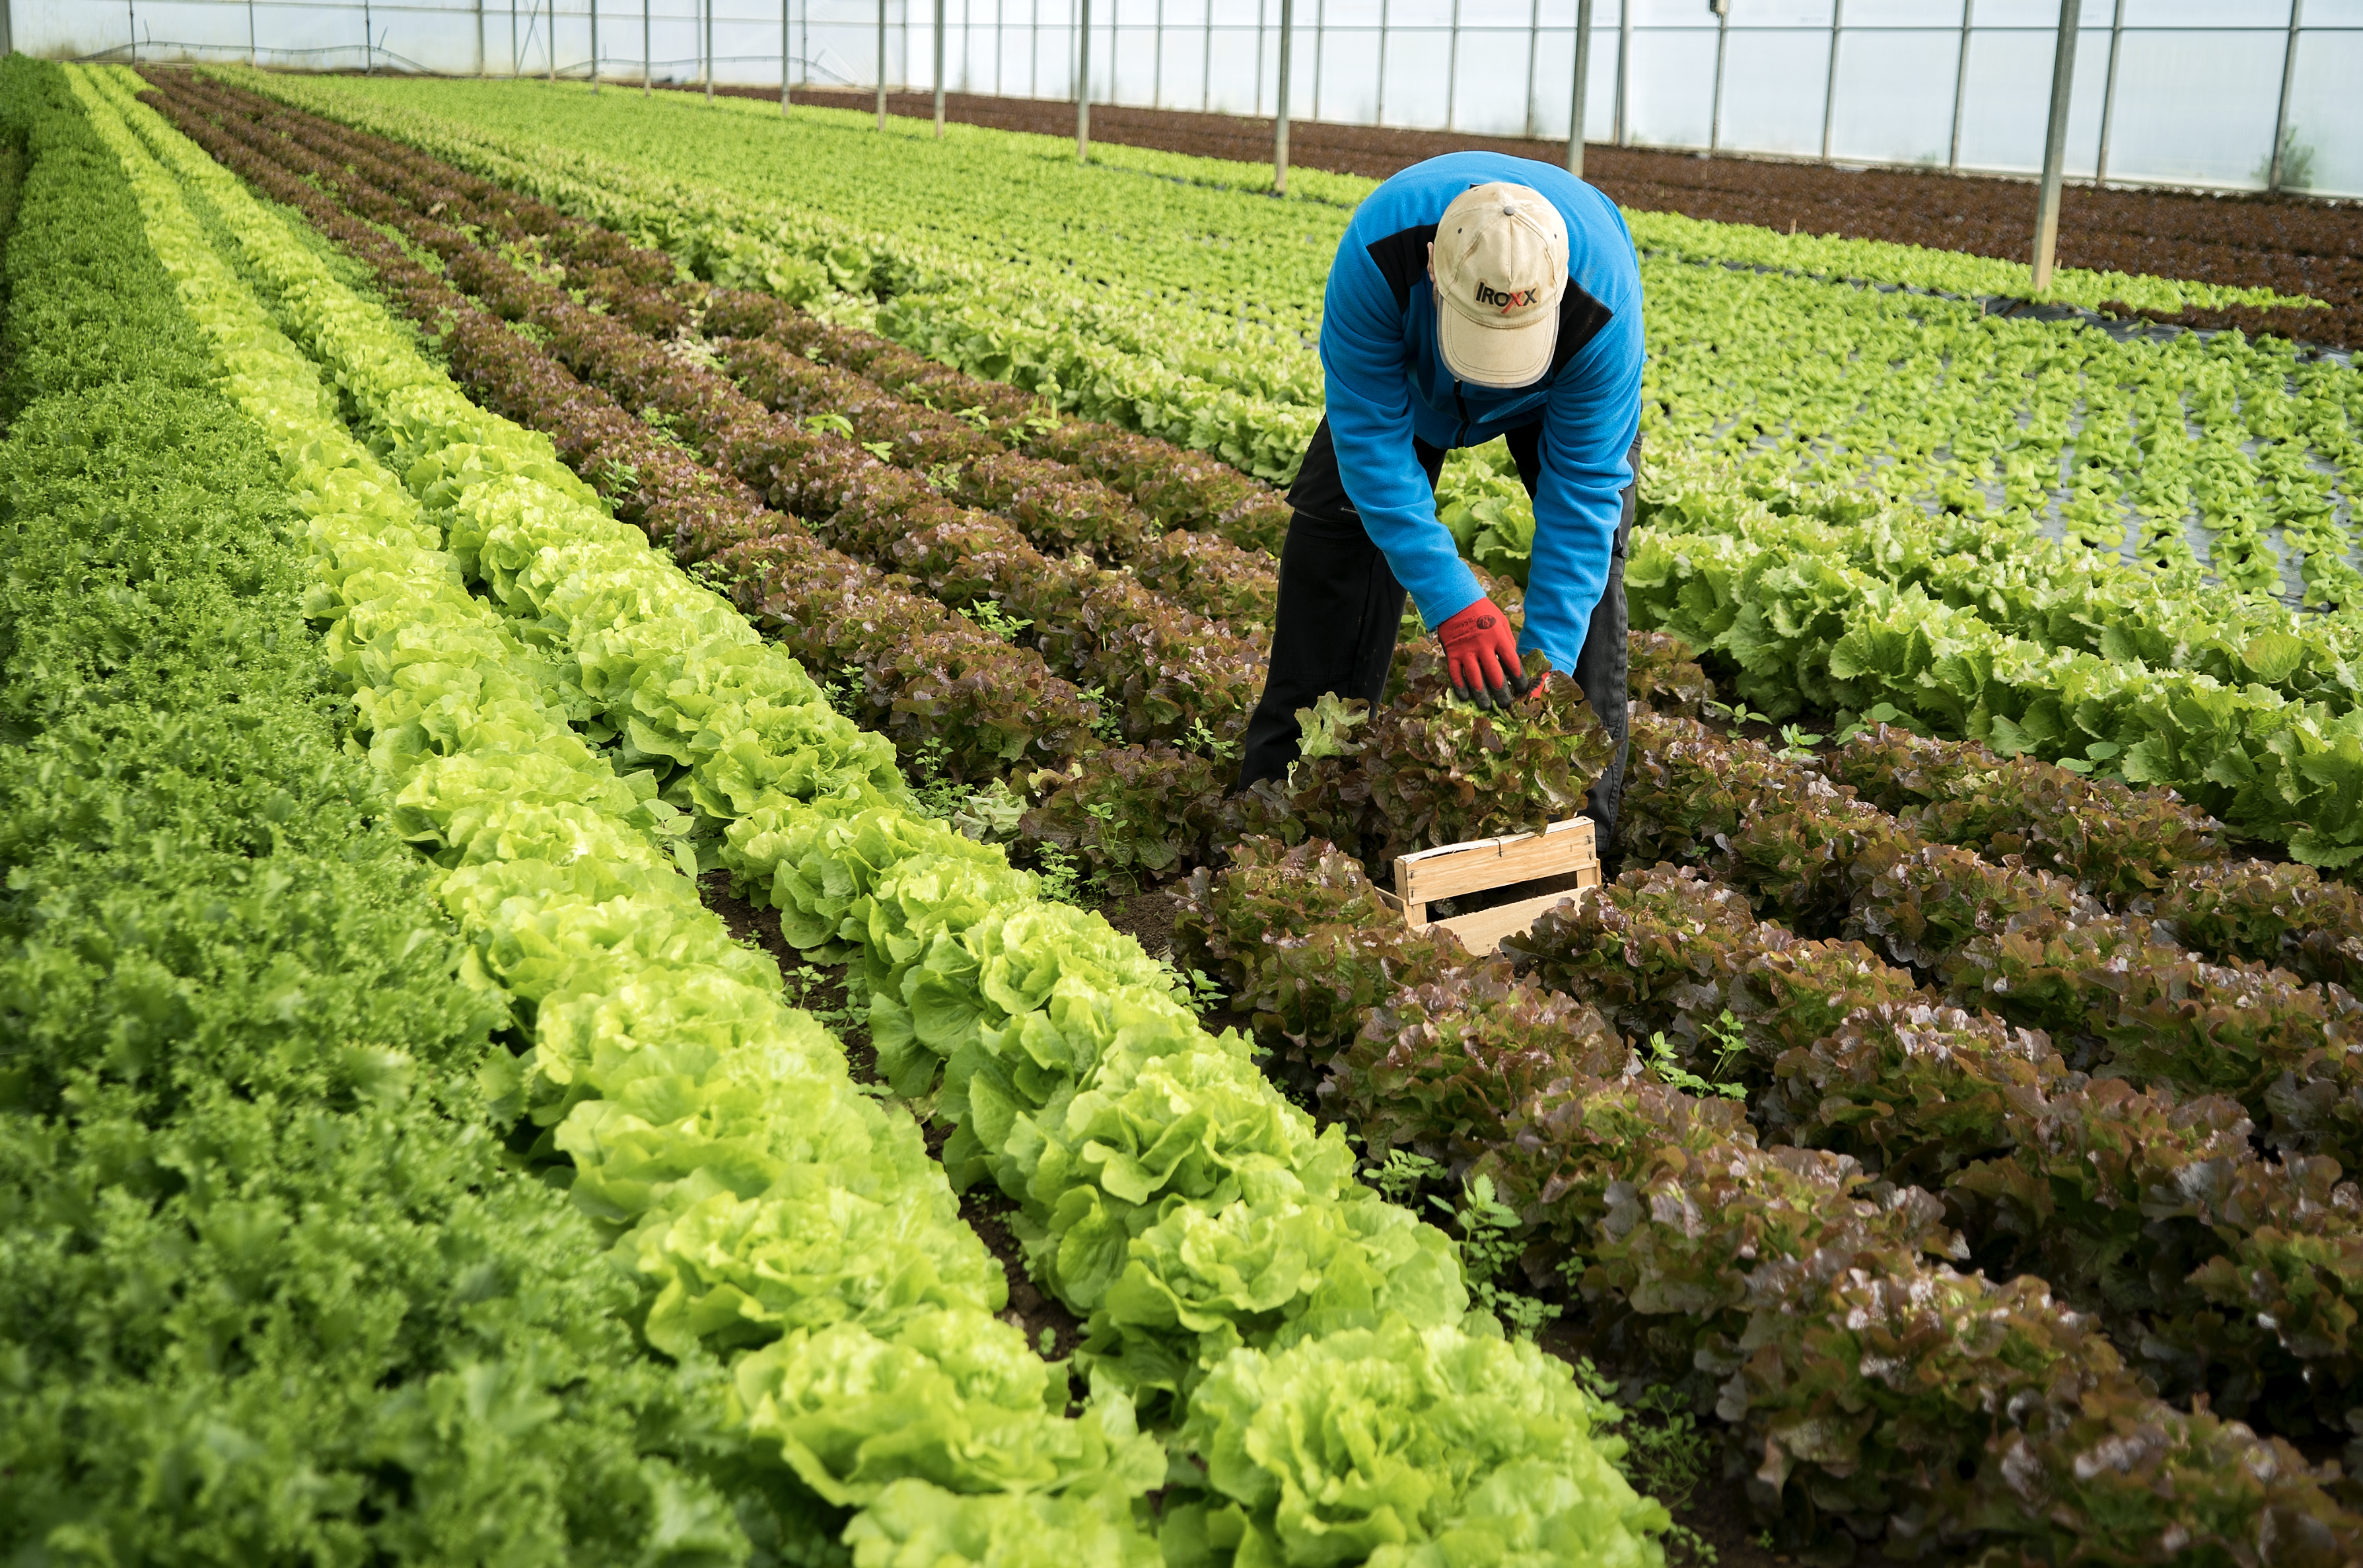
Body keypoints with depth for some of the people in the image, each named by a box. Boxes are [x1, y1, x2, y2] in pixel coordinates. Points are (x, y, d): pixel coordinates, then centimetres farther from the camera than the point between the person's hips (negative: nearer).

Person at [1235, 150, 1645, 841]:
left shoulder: (1605, 299, -42)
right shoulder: (1376, 252, -44)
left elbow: (1584, 482, -35)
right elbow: (1372, 434, -39)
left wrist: (1548, 653, -40)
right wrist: (1451, 601, -45)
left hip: (1566, 383, -1)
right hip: (1404, 369, 1)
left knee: (1589, 533, -16)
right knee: (1338, 523, -7)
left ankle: (1586, 807, -7)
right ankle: (1283, 782, 5)